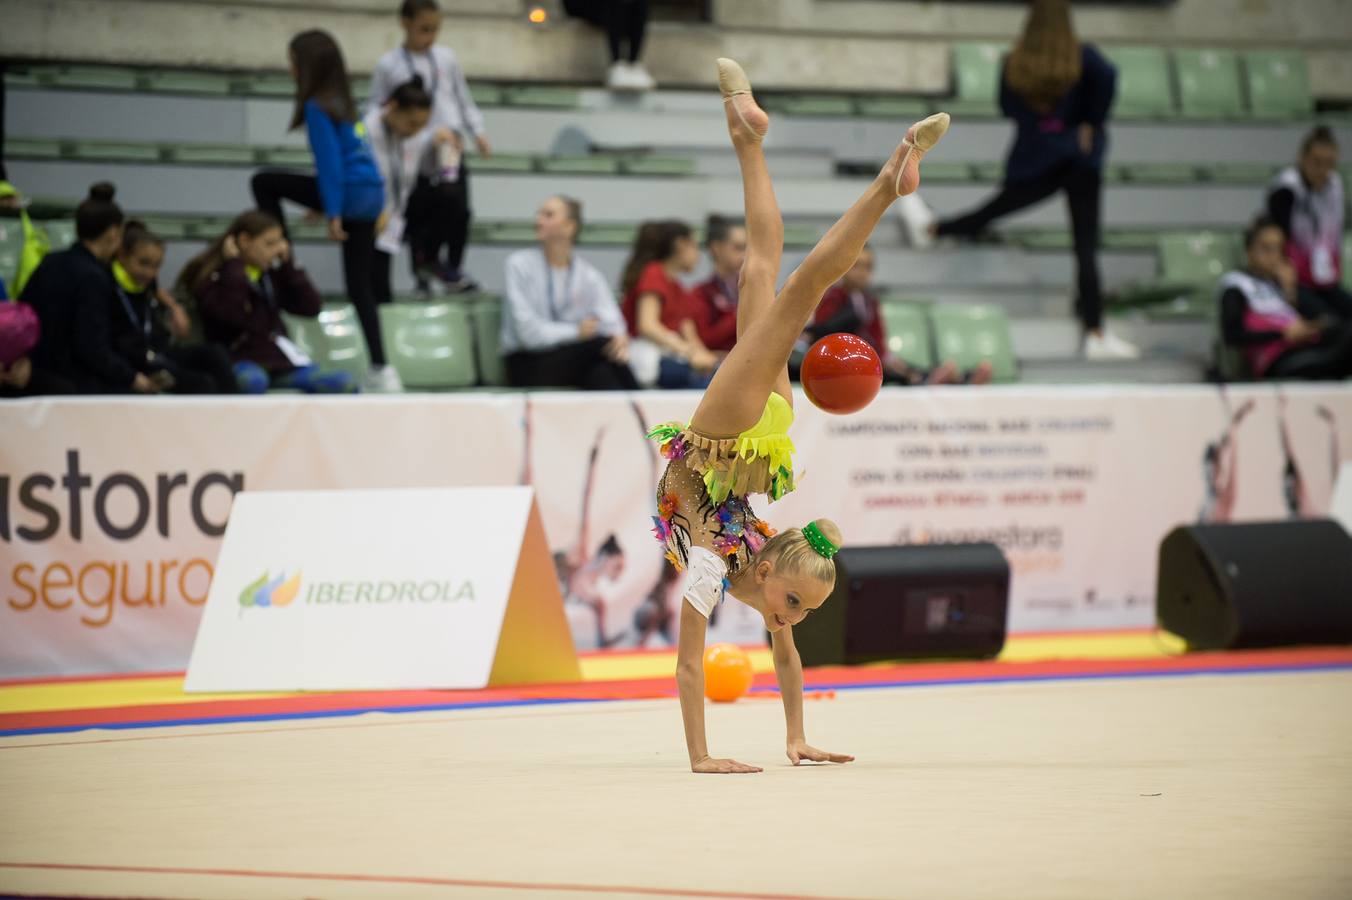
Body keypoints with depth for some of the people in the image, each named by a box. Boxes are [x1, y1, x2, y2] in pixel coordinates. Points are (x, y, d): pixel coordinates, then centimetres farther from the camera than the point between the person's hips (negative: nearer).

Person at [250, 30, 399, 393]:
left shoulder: (317, 107, -10)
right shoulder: (341, 101, 16)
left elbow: (330, 162, -15)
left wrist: (333, 212, -16)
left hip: (349, 194, -9)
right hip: (372, 196, 9)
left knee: (265, 182, 6)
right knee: (359, 285, 10)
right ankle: (380, 369, 6)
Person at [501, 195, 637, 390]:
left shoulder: (590, 275, 8)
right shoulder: (519, 264, -1)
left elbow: (610, 323, -5)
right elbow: (528, 331, -9)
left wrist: (619, 339, -28)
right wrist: (576, 332, -16)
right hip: (527, 364, -3)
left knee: (601, 372, -33)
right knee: (600, 343, -28)